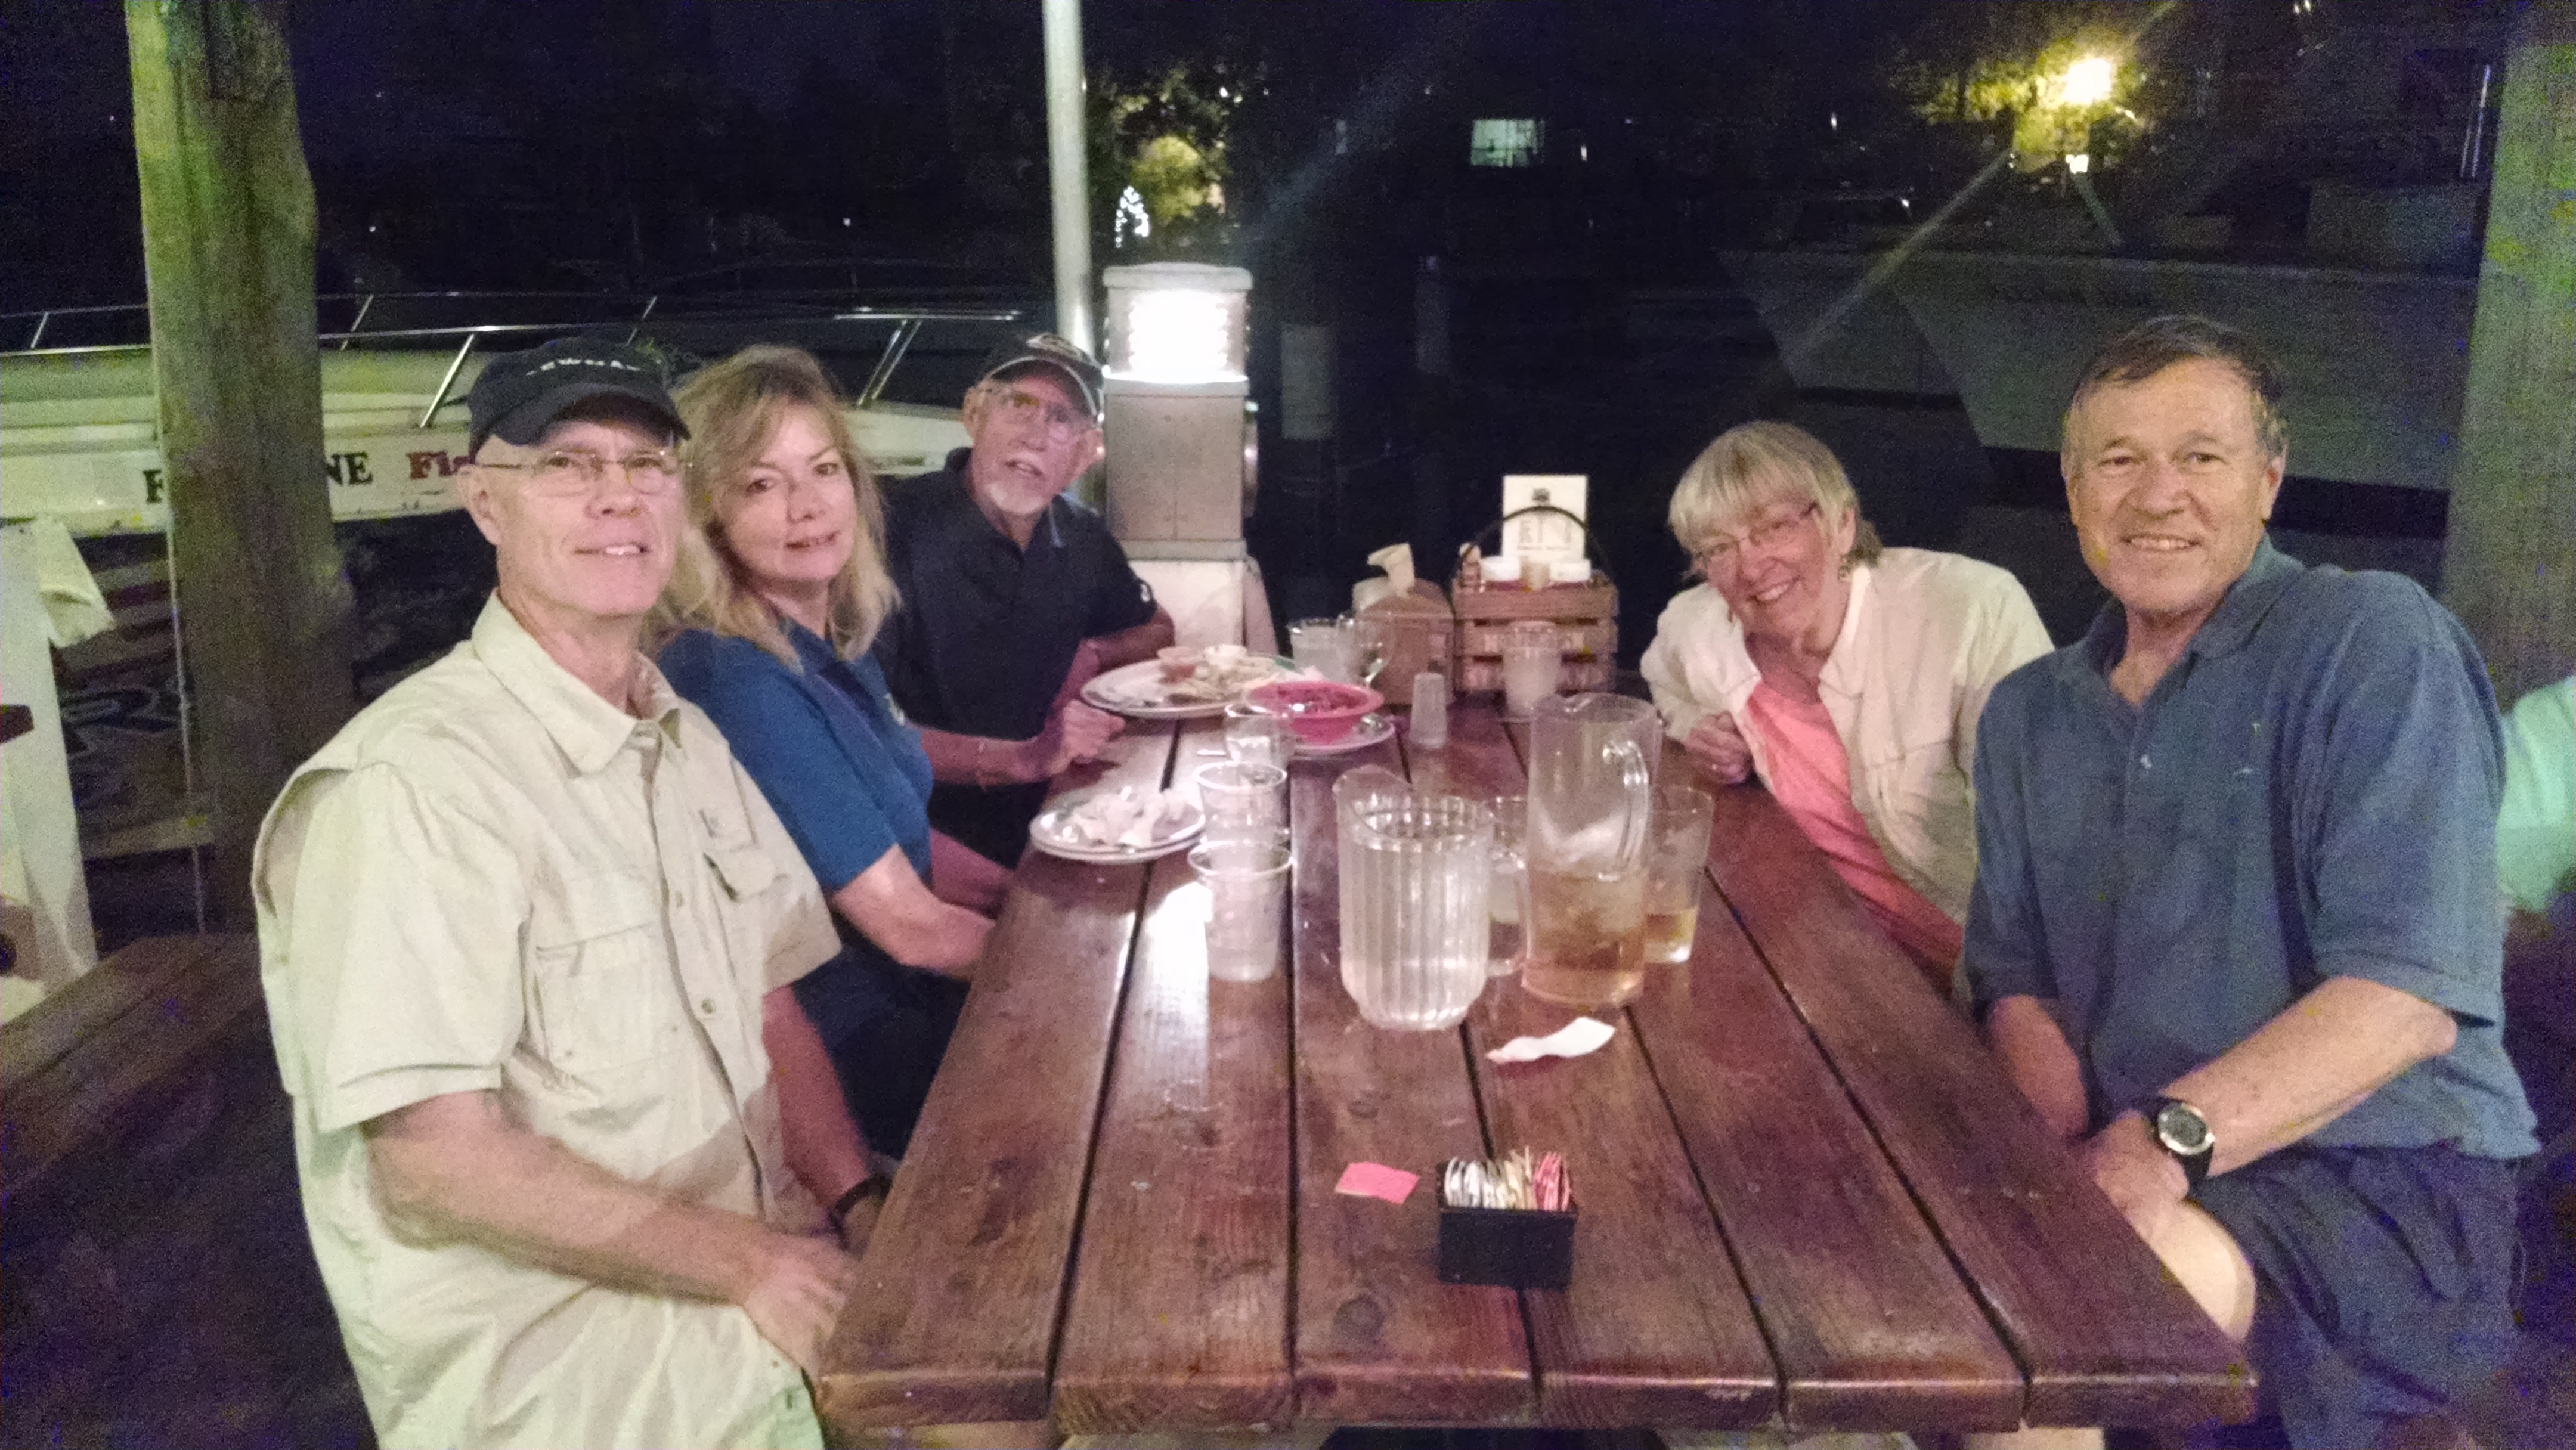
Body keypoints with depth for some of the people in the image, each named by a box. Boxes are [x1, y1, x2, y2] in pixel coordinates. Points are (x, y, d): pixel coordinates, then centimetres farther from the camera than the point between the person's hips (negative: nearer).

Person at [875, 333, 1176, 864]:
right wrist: (1022, 757, -23)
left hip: (1040, 810, 7)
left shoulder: (1081, 537, 7)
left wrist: (1093, 653, 6)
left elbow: (1157, 629, 28)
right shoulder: (895, 528, -15)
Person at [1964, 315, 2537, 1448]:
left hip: (2381, 1184, -5)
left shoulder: (2377, 643, -8)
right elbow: (2017, 981, 8)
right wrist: (2074, 1159, -12)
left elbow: (2410, 986, -18)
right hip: (2129, 1163, 6)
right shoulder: (2028, 715, 11)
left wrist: (2167, 1139, -27)